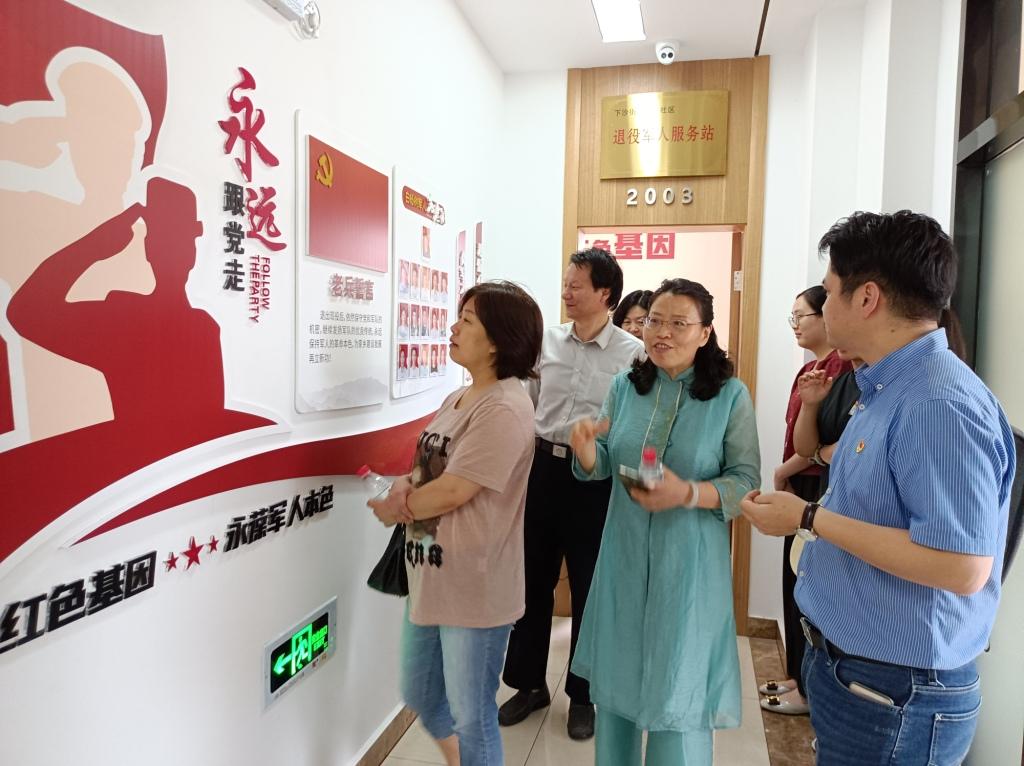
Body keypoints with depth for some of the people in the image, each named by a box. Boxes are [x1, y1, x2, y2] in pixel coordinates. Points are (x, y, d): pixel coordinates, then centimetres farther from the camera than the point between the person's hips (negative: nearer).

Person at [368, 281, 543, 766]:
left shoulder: (505, 409, -20)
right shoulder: (458, 399, 9)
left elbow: (453, 491, -23)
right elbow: (427, 465, 12)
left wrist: (392, 507, -7)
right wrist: (406, 486, -11)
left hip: (473, 585, -9)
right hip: (429, 575, 9)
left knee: (471, 715, 10)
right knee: (419, 696, 25)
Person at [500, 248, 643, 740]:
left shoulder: (633, 353, -7)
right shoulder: (547, 341, 5)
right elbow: (526, 407, 11)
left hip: (598, 476, -3)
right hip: (544, 466, 4)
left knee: (589, 586, 10)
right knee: (532, 578, 13)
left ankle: (582, 694, 31)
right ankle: (529, 683, 34)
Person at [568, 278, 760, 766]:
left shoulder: (730, 395, -8)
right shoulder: (624, 386, 2)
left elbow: (747, 483, -9)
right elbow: (602, 468, 5)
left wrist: (688, 494, -25)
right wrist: (586, 450, -17)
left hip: (689, 566, -4)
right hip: (624, 559, 4)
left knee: (678, 695, 8)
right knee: (615, 678, 19)